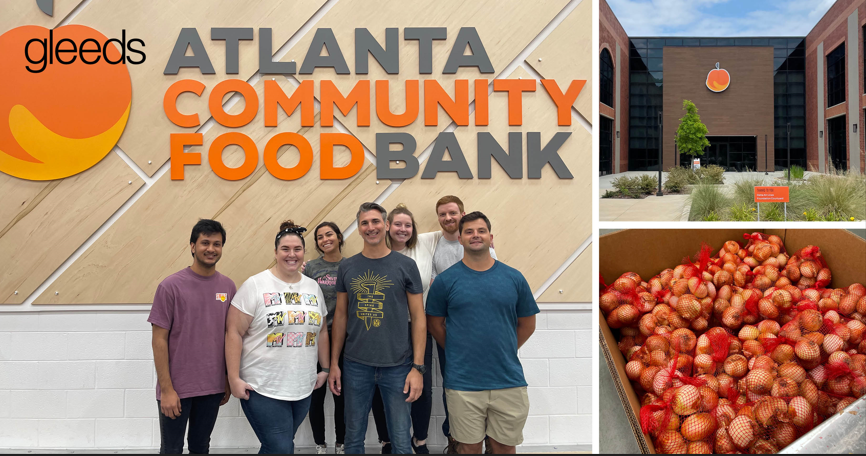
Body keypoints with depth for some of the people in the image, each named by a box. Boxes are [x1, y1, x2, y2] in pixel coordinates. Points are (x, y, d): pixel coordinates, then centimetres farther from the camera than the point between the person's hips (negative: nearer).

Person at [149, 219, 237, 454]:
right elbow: (159, 340, -9)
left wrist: (229, 381, 9)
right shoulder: (171, 285, -10)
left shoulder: (228, 286, 2)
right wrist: (166, 389, -12)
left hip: (213, 388, 3)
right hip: (176, 389, -3)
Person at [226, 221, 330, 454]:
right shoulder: (255, 285, -7)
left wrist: (325, 368, 15)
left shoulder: (313, 287, 9)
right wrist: (234, 378, -12)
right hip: (262, 389, -5)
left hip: (303, 388, 5)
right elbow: (234, 332, -8)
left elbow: (321, 332, 18)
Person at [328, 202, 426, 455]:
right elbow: (341, 315, 11)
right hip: (356, 366, 2)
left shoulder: (405, 266, -2)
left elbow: (418, 318, -2)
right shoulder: (347, 267, 5)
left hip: (397, 367, -2)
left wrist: (418, 367, -8)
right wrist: (333, 363, 7)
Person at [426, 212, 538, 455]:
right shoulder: (446, 280, -1)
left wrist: (505, 351, 10)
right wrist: (457, 353, 6)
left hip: (509, 381, 1)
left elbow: (527, 324, 12)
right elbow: (435, 324, 6)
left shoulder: (514, 278, 3)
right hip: (462, 383, -1)